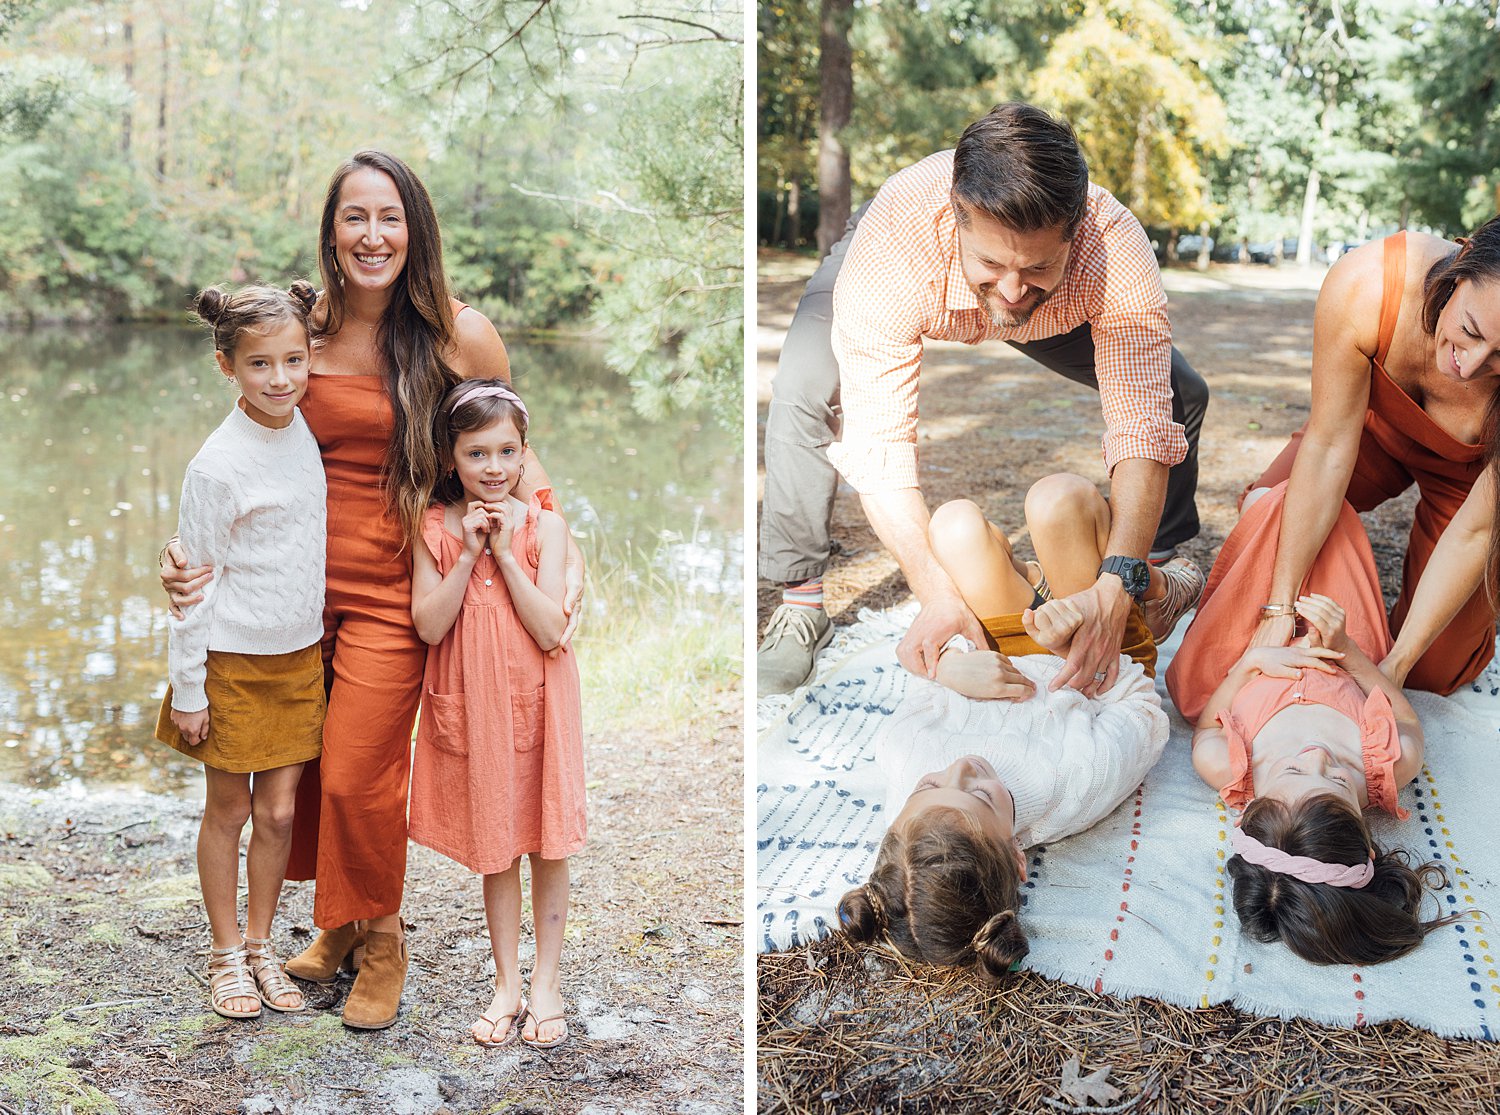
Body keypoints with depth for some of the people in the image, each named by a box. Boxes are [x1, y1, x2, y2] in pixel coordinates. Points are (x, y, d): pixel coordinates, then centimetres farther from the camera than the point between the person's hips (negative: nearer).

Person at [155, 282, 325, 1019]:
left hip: (300, 658, 5)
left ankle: (260, 948, 25)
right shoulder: (218, 466, -19)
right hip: (232, 661, -5)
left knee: (279, 812, 10)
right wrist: (187, 689, -10)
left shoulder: (309, 433, 0)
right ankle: (226, 957, 24)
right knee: (228, 811, 9)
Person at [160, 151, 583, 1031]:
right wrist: (200, 555, -7)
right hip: (300, 578, 4)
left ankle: (382, 940, 28)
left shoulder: (460, 335, -7)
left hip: (392, 589, -3)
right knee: (303, 766, 12)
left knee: (360, 775, 0)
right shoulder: (303, 330, 0)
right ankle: (338, 922, 38)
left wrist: (566, 546, -10)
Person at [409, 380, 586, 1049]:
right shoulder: (435, 529, -4)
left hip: (538, 702, -1)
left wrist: (505, 553, -19)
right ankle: (507, 981, 25)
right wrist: (471, 551, -19)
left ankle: (546, 978, 23)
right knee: (494, 844, 12)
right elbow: (428, 625, -13)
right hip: (471, 705, 1)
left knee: (547, 841, 7)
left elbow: (552, 629, -16)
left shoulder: (544, 527, -8)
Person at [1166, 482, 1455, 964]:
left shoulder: (1226, 770, -47)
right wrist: (1347, 649, -26)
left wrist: (1248, 661, -29)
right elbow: (1407, 717, -18)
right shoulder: (1392, 765, -45)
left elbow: (1206, 726, -18)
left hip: (1244, 663, -1)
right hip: (1343, 668, 1)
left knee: (1282, 500, 6)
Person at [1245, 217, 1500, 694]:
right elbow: (1329, 445, -30)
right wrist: (1281, 606, -28)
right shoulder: (1362, 286, -40)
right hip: (1373, 426, 2)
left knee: (1433, 670, -4)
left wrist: (1397, 663, -27)